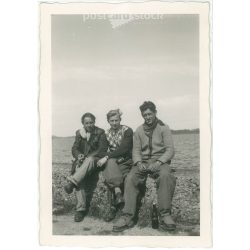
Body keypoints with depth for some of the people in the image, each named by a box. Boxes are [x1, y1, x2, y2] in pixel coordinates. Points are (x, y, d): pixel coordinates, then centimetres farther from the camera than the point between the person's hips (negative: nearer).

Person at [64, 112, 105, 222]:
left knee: (90, 160, -40)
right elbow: (74, 148, 12)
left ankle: (71, 182, -45)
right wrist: (79, 155, -12)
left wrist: (87, 156, -17)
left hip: (95, 160, -2)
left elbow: (102, 150, -4)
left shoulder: (100, 132, 4)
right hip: (82, 161, 2)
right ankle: (80, 209, -31)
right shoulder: (79, 133, 16)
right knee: (78, 175, -30)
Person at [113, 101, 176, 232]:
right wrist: (139, 163, -12)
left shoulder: (163, 128, 5)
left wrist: (158, 163, -19)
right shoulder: (139, 130, 15)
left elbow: (170, 150, -3)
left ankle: (165, 215, -33)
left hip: (160, 161, -3)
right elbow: (136, 150, 10)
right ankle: (128, 217, -28)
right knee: (130, 178, -26)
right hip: (143, 162, 3)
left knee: (165, 176, -36)